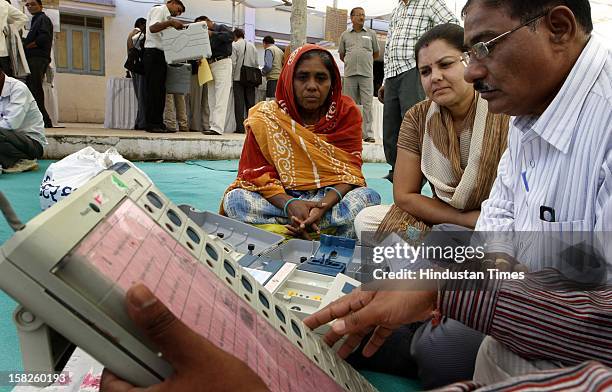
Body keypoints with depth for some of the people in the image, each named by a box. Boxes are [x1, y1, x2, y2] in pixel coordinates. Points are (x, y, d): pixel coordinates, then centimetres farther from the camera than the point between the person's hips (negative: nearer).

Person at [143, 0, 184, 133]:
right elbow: (152, 28, -17)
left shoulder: (166, 16, 24)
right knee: (152, 90, -8)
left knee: (160, 91, 6)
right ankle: (150, 124, -7)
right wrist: (170, 23, -24)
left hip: (161, 54, 9)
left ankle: (158, 123, 9)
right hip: (153, 52, -9)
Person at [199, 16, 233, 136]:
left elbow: (231, 36, -15)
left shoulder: (221, 27, 5)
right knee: (212, 98, 4)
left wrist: (212, 34, -14)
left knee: (220, 97, -14)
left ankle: (217, 128, -21)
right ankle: (213, 126, 5)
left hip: (222, 63, -8)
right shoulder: (206, 34, 25)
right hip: (210, 65, 8)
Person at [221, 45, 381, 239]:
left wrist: (323, 206, -27)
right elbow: (257, 173, -7)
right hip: (282, 198, 0)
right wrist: (289, 204, -28)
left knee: (369, 197, -29)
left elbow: (350, 170, -7)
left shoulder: (346, 111, 0)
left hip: (330, 197, 0)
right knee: (234, 199, -28)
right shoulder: (266, 117, -3)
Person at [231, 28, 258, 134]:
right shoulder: (252, 46, 11)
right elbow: (256, 63, 10)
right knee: (250, 103, 6)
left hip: (239, 77, -4)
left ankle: (240, 127, -5)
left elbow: (233, 62, -9)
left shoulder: (234, 45, -2)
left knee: (239, 103, -3)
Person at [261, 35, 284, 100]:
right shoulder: (280, 51, 19)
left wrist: (262, 72, 3)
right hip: (281, 79, 8)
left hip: (273, 79, -8)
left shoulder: (269, 50, -2)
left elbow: (268, 66, -13)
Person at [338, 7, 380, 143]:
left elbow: (376, 53, 19)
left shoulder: (371, 34, 12)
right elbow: (342, 55, 21)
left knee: (367, 104, -6)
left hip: (367, 74, -1)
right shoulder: (345, 35, 13)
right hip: (350, 74, 1)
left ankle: (368, 134, -6)